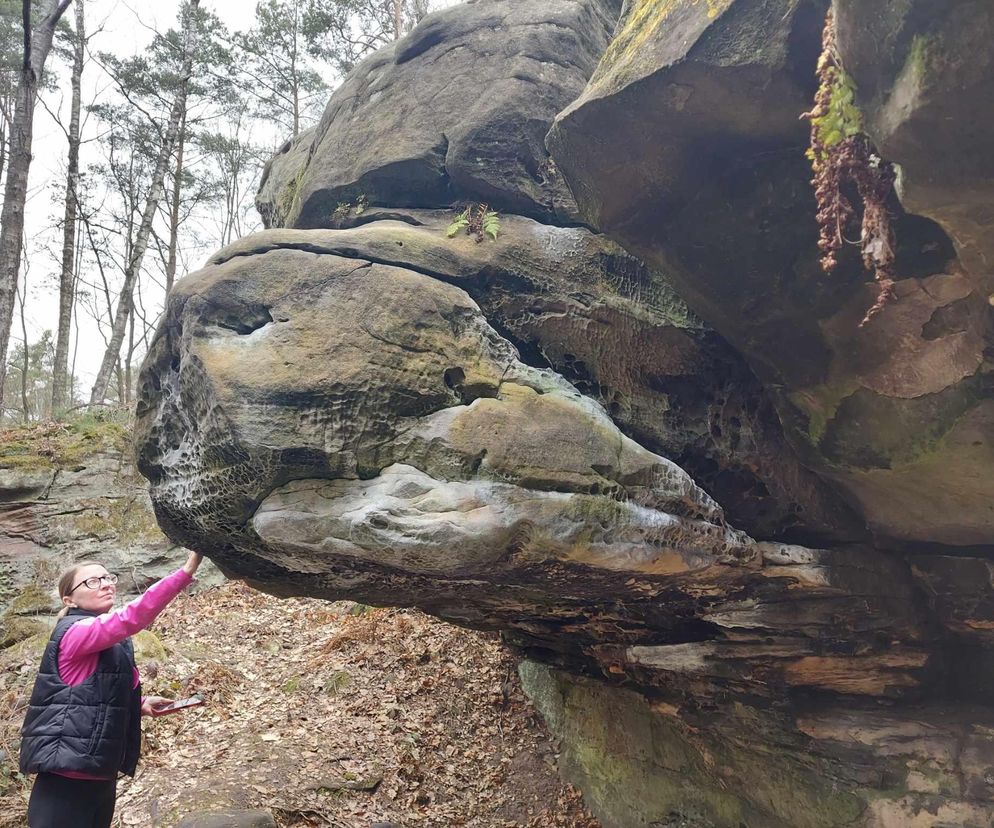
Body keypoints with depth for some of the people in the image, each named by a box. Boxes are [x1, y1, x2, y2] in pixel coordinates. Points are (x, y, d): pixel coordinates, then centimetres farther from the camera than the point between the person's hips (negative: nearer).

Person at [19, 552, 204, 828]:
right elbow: (131, 618, -32)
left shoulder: (109, 642, 14)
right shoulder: (75, 631, -13)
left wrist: (139, 704, 5)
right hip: (67, 778, -9)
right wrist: (186, 571, -39)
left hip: (99, 778, 9)